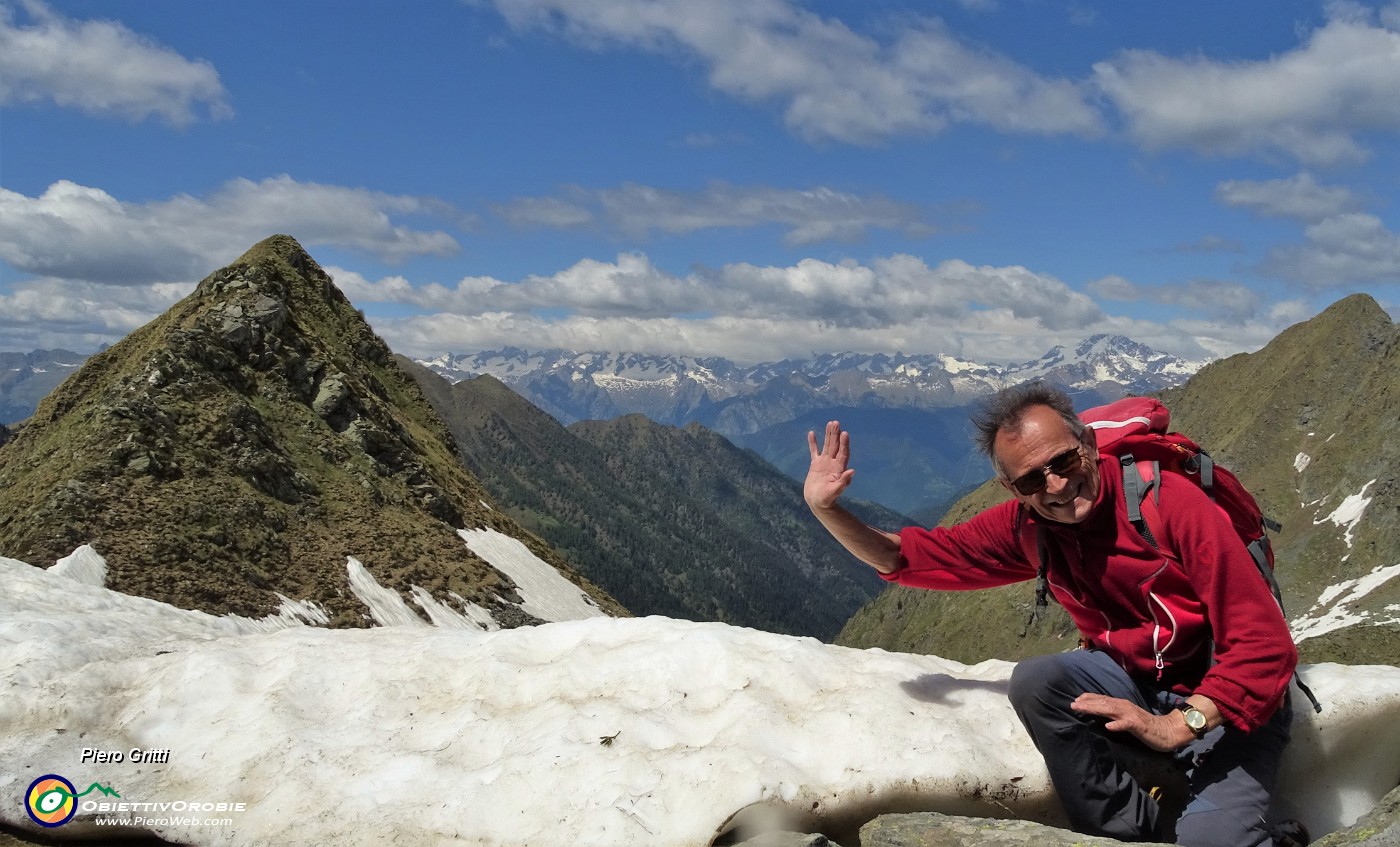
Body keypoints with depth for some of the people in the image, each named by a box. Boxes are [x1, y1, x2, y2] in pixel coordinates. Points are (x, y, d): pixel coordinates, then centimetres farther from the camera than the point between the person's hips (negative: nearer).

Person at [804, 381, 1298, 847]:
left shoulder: (1169, 501, -25)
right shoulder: (1027, 526, -7)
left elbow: (1266, 646, -25)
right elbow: (917, 556, -1)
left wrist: (1176, 726, -33)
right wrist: (827, 510, -16)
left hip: (1232, 700, -5)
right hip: (1134, 679, 5)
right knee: (1033, 682, -24)